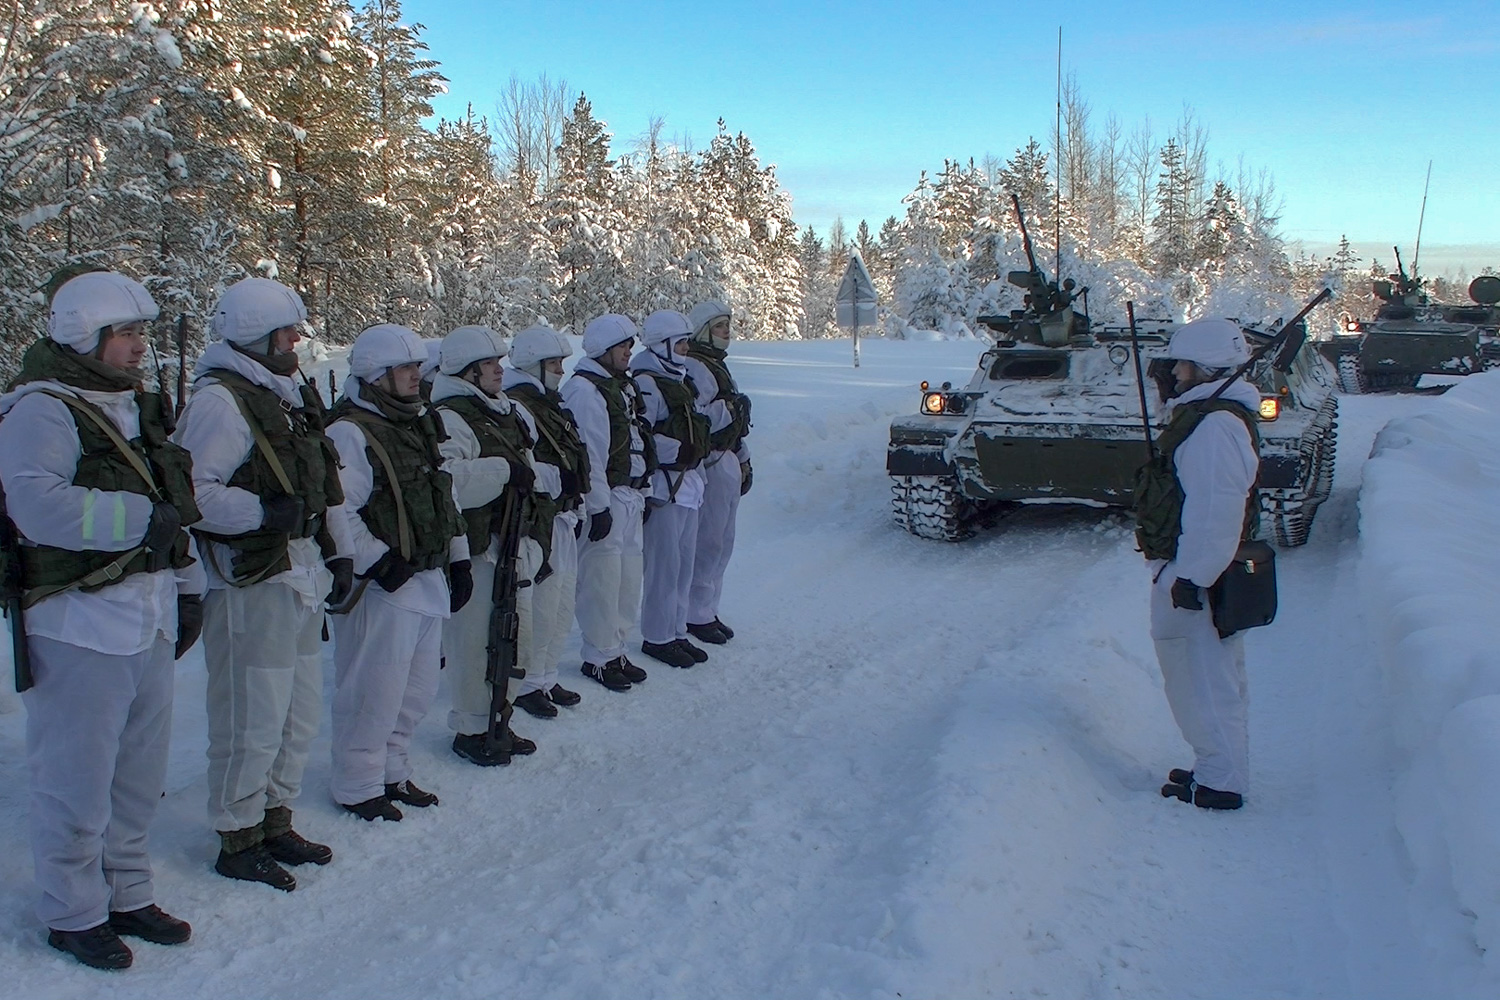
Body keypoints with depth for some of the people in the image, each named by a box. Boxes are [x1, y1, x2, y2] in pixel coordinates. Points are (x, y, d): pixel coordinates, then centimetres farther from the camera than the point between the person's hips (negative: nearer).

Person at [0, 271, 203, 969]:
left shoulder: (137, 408, 16)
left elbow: (176, 506, 21)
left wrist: (187, 586, 17)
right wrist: (142, 519, -24)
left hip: (148, 618, 9)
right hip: (79, 625, -8)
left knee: (140, 773, 17)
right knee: (78, 780, 2)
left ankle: (126, 893, 32)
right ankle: (73, 914, 19)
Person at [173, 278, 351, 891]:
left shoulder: (290, 397, 16)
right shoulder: (220, 400, -13)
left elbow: (323, 487, 20)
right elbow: (191, 491, -21)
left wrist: (337, 554, 17)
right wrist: (261, 511, -28)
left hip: (302, 579, 9)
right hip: (251, 585, -9)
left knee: (300, 713, 16)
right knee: (253, 720, -1)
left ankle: (276, 821, 31)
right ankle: (237, 839, 14)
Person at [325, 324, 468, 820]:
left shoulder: (420, 424, 15)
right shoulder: (350, 434, -14)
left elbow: (444, 498, 21)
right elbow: (337, 513, -22)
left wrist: (457, 559, 17)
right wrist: (380, 561, -22)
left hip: (428, 580, 9)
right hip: (381, 587, -9)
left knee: (418, 689, 16)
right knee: (374, 691, -1)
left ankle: (391, 771, 31)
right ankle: (358, 786, 15)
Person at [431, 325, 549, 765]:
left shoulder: (504, 413, 16)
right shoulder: (449, 419, -14)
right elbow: (446, 482, -31)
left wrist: (551, 479, 15)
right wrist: (504, 470, -26)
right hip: (478, 547, -9)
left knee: (515, 634, 16)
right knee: (476, 639, -2)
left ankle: (496, 719, 30)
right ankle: (471, 729, 13)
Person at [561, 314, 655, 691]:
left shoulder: (622, 385, 16)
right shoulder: (584, 390, -15)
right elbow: (588, 454, -20)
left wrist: (641, 490, 20)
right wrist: (598, 507, -20)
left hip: (629, 496, 9)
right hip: (606, 499, -9)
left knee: (628, 577, 14)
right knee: (602, 579, -2)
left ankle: (616, 650, 26)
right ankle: (599, 658, 9)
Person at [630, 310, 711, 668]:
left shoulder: (680, 380, 18)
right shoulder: (646, 383, -13)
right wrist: (675, 450, -20)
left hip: (688, 483, 10)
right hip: (662, 485, -10)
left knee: (684, 561, 14)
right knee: (665, 563, -4)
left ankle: (677, 632, 24)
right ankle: (657, 637, 7)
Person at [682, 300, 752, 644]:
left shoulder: (716, 365, 20)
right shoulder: (694, 367, -13)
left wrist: (743, 461, 23)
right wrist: (729, 408, -19)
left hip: (727, 461, 10)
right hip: (709, 464, -10)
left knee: (722, 543, 14)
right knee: (708, 542, -5)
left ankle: (708, 610, 24)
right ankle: (696, 615, 5)